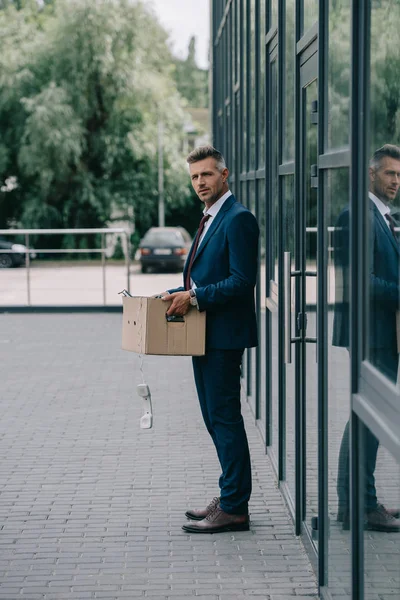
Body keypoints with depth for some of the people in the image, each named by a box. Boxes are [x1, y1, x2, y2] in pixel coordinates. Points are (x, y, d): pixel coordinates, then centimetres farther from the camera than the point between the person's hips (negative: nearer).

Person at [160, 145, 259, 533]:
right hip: (205, 336, 10)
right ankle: (230, 497, 23)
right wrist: (180, 293, 9)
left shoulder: (238, 219, -14)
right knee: (215, 418, 14)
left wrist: (194, 298, -21)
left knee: (224, 417, -7)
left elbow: (242, 282, -20)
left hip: (224, 335, -10)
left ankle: (234, 509, -2)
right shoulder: (209, 220, 18)